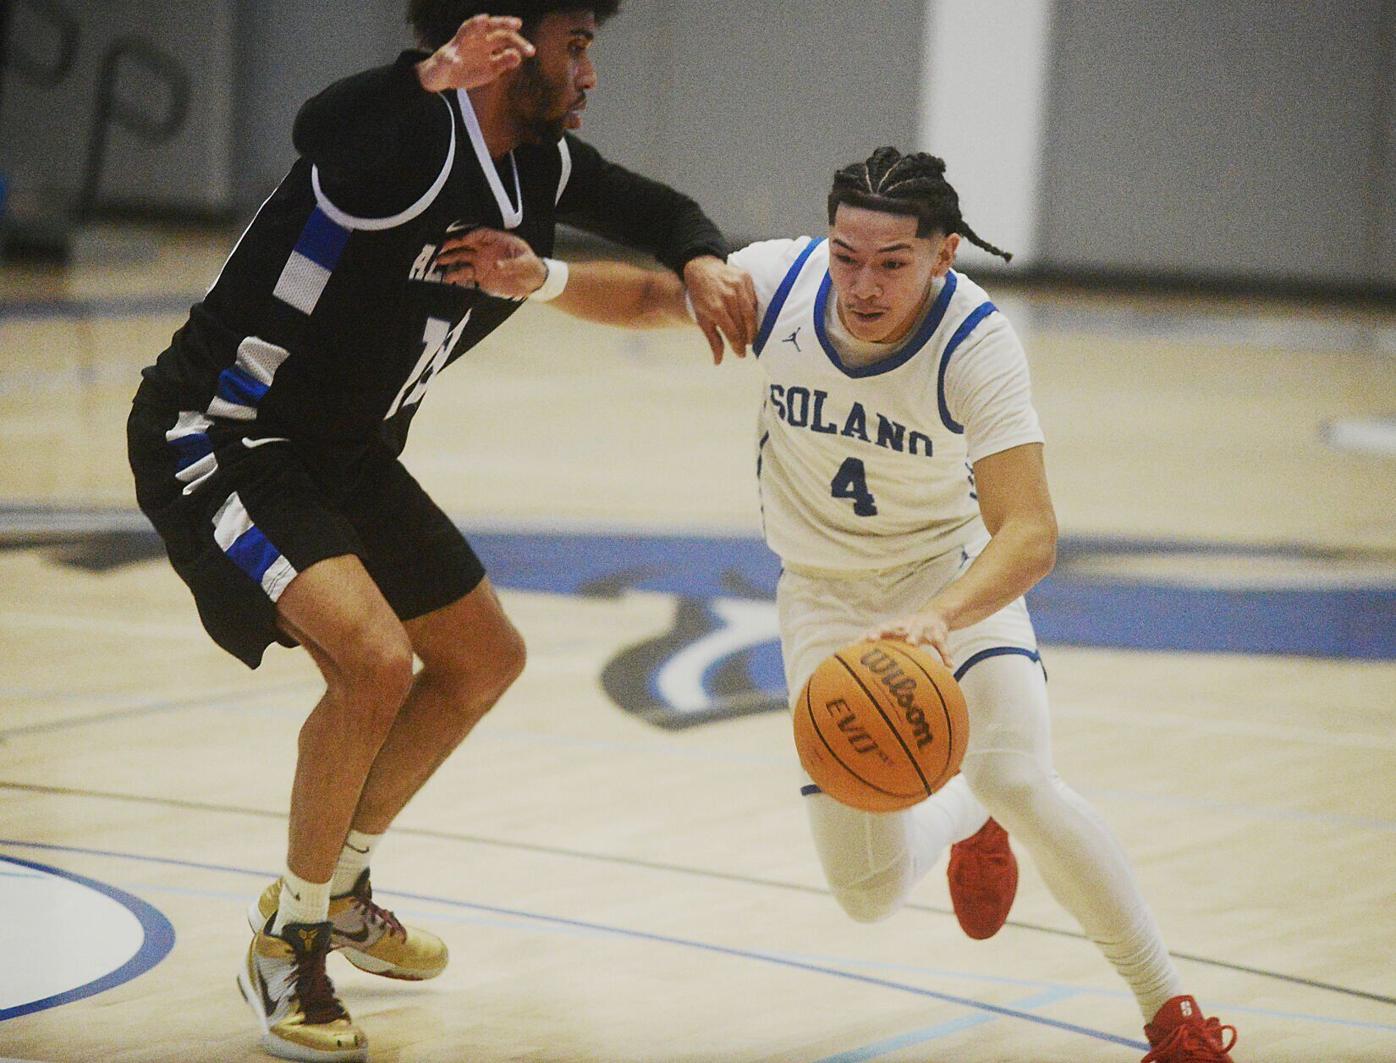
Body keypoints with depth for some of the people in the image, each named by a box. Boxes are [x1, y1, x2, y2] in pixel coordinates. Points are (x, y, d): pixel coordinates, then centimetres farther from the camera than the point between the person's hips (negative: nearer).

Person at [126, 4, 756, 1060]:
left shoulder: (539, 164, 1)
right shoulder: (414, 134, -26)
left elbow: (653, 208, 16)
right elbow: (324, 132, -49)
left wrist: (701, 259, -7)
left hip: (346, 454, 10)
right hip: (221, 441, -10)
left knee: (485, 660, 18)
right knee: (374, 662, -26)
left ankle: (338, 890, 36)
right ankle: (286, 943, -6)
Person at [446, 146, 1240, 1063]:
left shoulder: (976, 344, -30)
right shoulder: (780, 282, -22)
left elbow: (1029, 534, -41)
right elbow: (649, 299, -1)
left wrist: (937, 619, -59)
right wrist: (539, 280, -19)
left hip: (953, 568, -3)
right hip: (824, 592, 3)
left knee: (1019, 780, -30)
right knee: (871, 893, -3)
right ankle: (965, 818, 36)